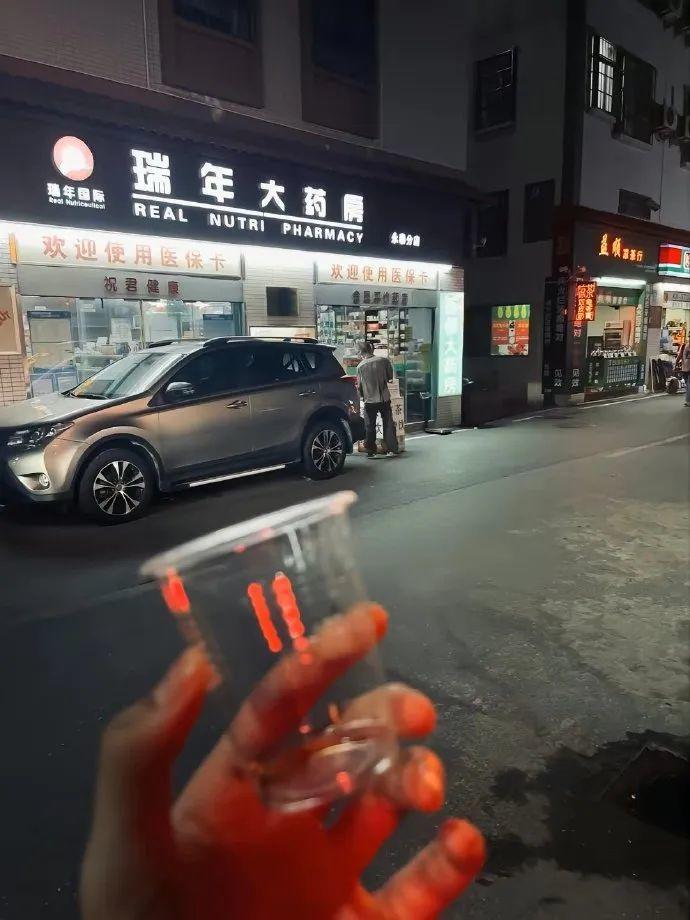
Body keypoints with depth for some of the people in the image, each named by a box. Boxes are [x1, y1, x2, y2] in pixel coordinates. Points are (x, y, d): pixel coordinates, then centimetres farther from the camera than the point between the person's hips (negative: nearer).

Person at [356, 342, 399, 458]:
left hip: (370, 400, -1)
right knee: (388, 424, 10)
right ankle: (392, 449, 12)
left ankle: (371, 451, 11)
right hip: (384, 398, 1)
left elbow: (359, 385, 0)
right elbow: (390, 377, 5)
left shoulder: (360, 366, -7)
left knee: (370, 427, 8)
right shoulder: (384, 361, -5)